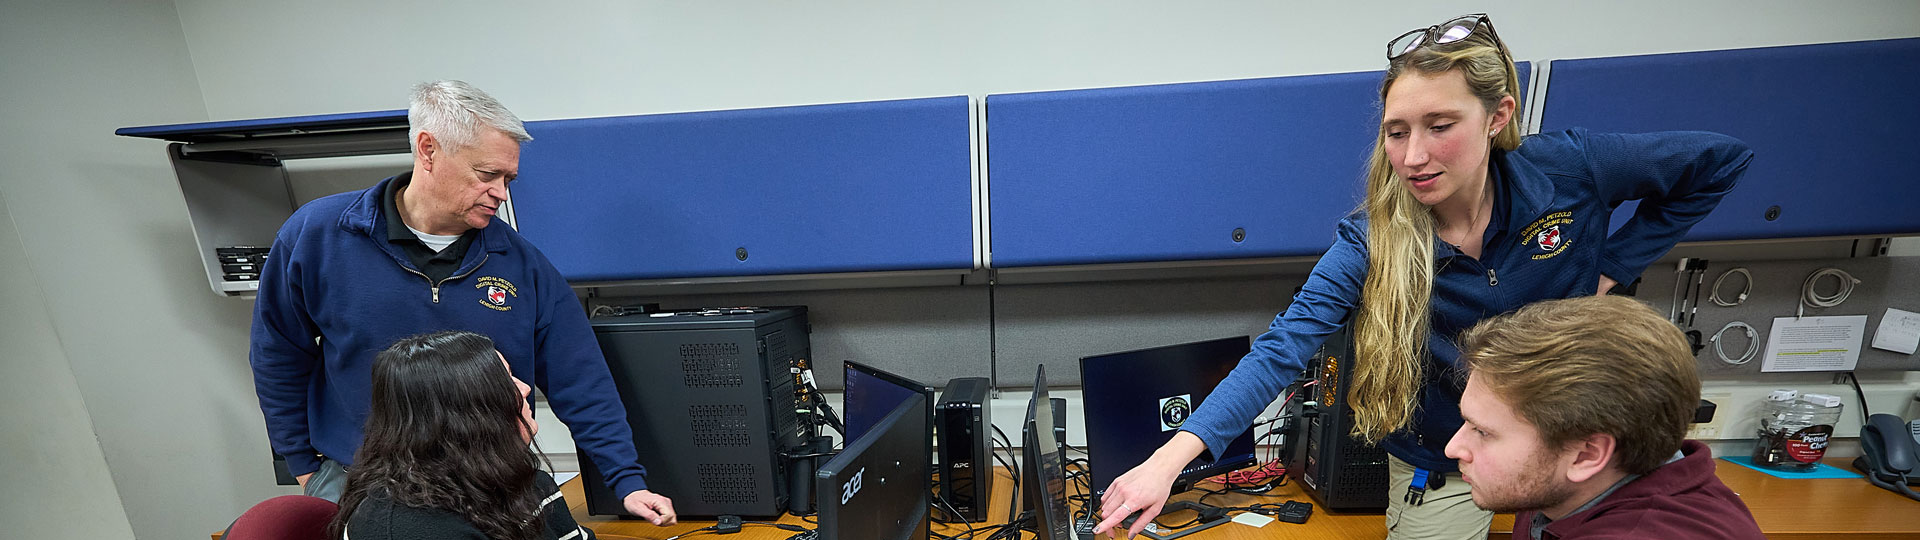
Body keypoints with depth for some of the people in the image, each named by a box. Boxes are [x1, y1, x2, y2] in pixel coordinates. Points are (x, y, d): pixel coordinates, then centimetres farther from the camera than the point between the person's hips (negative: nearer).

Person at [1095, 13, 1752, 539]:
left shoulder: (1567, 169, -20)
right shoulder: (1371, 241, -25)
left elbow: (1722, 159, -1)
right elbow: (1281, 349, -34)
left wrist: (1612, 267, -10)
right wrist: (1170, 458, -45)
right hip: (1445, 468, -1)